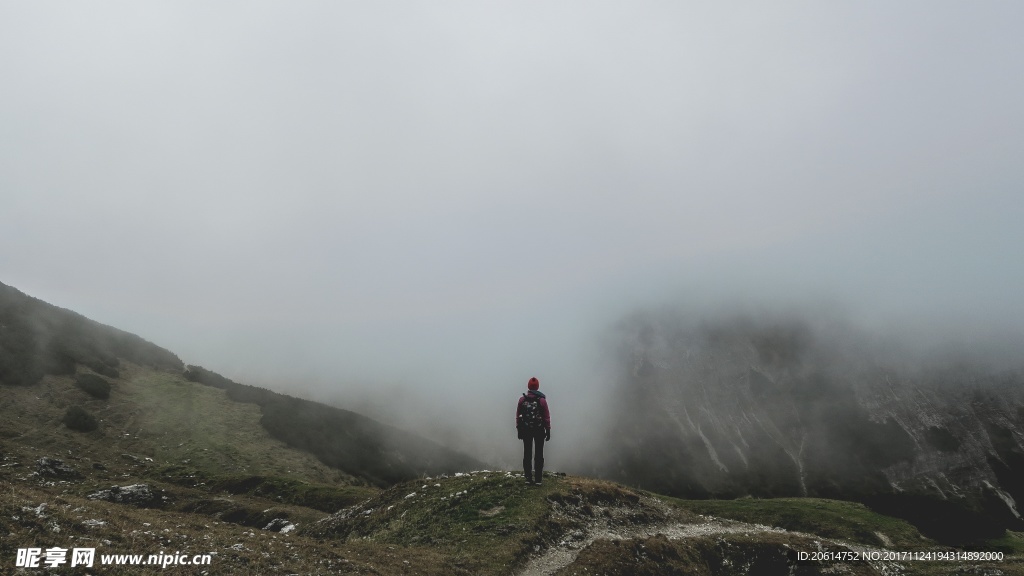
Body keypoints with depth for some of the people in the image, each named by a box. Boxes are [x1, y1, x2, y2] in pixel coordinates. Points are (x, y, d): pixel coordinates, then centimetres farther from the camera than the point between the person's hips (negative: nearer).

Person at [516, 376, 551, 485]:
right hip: (539, 430, -2)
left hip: (525, 430, 2)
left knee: (527, 454, 9)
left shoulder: (522, 400, -4)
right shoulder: (542, 400, -9)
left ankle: (528, 478, 10)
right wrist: (548, 431, 3)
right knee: (539, 455, 5)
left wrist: (518, 430, 10)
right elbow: (547, 417, -6)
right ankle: (538, 479, 4)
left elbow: (518, 416, 1)